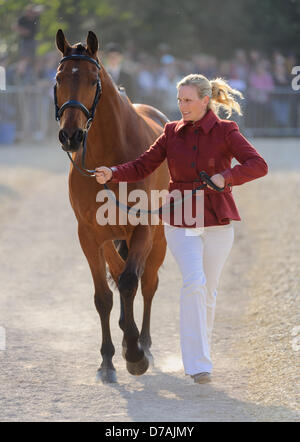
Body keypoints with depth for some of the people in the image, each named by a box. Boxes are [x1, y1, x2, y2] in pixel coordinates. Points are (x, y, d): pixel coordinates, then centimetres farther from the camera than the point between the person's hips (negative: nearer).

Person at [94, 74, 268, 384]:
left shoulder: (225, 132, -4)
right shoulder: (172, 133, 4)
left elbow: (258, 165, -14)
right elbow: (142, 167, 2)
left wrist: (226, 177, -28)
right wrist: (112, 173, -15)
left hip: (217, 221, 0)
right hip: (181, 222, 0)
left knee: (208, 291, 10)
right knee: (194, 283, -17)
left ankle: (199, 353, 30)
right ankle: (198, 364, -19)